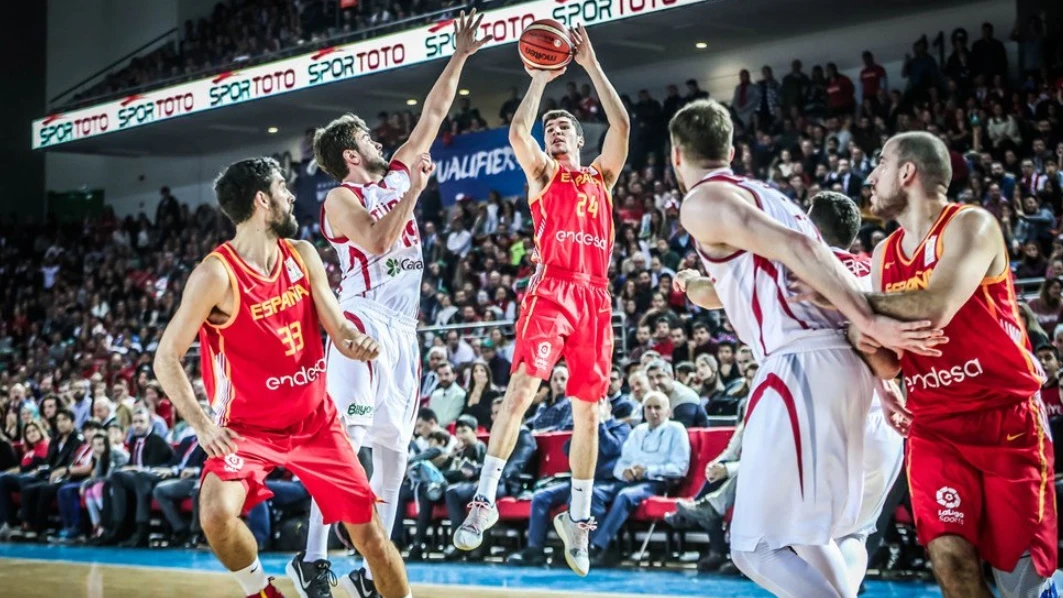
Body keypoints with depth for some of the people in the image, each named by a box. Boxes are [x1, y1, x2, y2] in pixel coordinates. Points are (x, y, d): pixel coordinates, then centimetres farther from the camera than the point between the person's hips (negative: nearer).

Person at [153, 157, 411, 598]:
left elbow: (338, 329, 5)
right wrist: (201, 423, -24)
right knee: (216, 515, -29)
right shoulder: (216, 274, -18)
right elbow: (165, 358, -14)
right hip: (248, 428, -5)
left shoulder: (303, 256, 0)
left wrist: (356, 342, -19)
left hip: (315, 420, 5)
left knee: (368, 529, 3)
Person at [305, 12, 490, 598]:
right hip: (363, 325, -8)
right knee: (344, 441, -15)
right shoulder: (342, 197, -6)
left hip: (402, 330, 8)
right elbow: (378, 243, -22)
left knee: (393, 449, 5)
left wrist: (459, 57, 16)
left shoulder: (396, 175, 15)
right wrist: (414, 192, -17)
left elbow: (432, 116, 19)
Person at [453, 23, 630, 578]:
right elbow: (518, 131, -5)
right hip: (550, 291, -3)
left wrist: (591, 65, 7)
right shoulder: (542, 173, 14)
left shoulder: (602, 176, 22)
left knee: (588, 410, 5)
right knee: (522, 386, -20)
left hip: (594, 298, 3)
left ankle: (577, 517, 15)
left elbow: (621, 124, 8)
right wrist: (541, 77, 1)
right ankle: (485, 497, -19)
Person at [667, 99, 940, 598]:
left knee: (758, 547, -6)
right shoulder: (769, 196, 25)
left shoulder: (703, 202, -1)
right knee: (804, 531, 23)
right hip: (841, 364, 9)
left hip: (801, 368, -9)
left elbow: (796, 248, -15)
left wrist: (870, 325, -17)